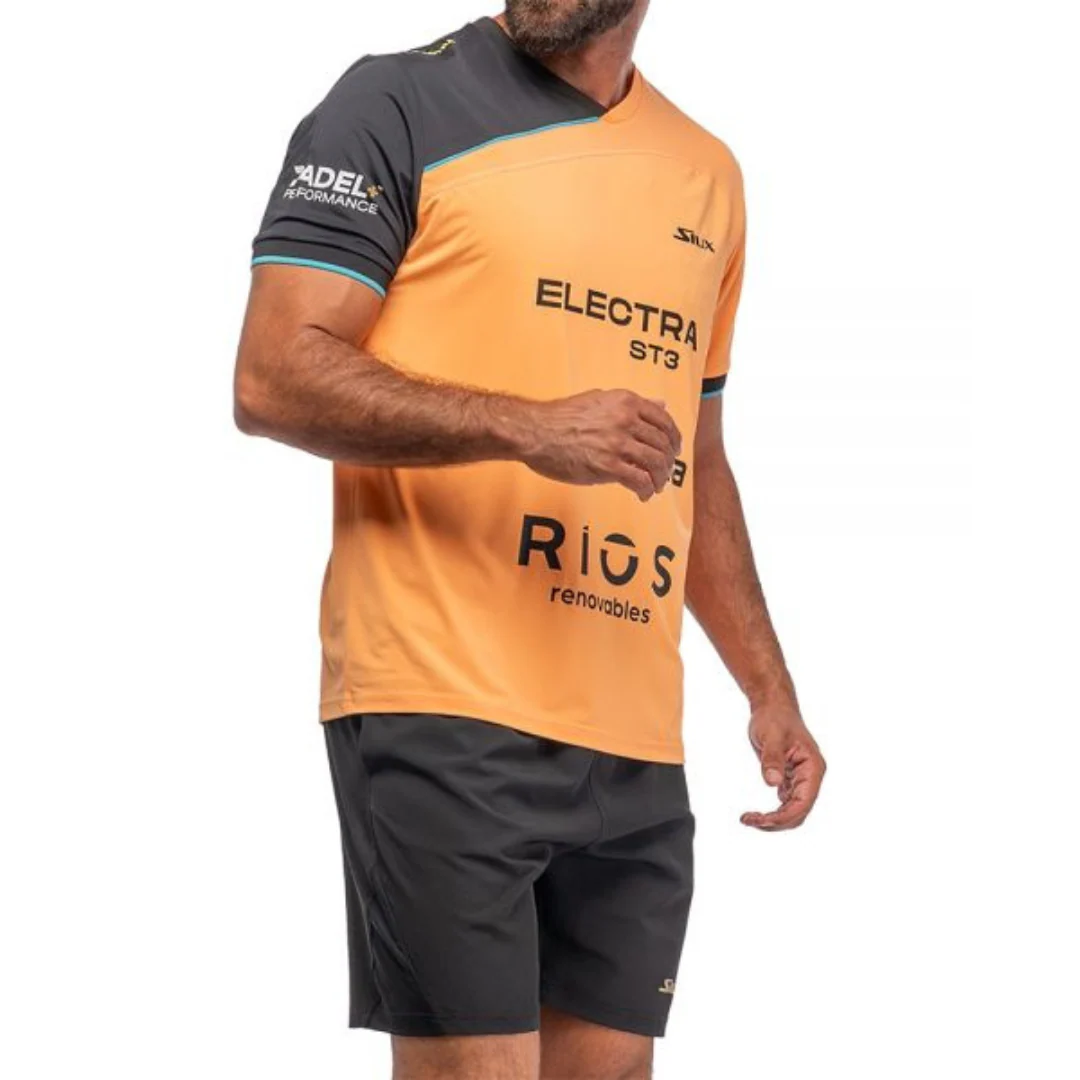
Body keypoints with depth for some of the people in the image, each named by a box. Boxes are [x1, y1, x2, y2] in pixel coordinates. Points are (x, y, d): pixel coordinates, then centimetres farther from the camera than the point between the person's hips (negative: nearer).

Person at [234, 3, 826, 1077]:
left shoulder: (707, 176, 18)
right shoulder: (401, 104, 0)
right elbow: (273, 379, -9)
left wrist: (769, 688, 19)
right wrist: (530, 429, -20)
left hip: (637, 747, 6)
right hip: (445, 712, -6)